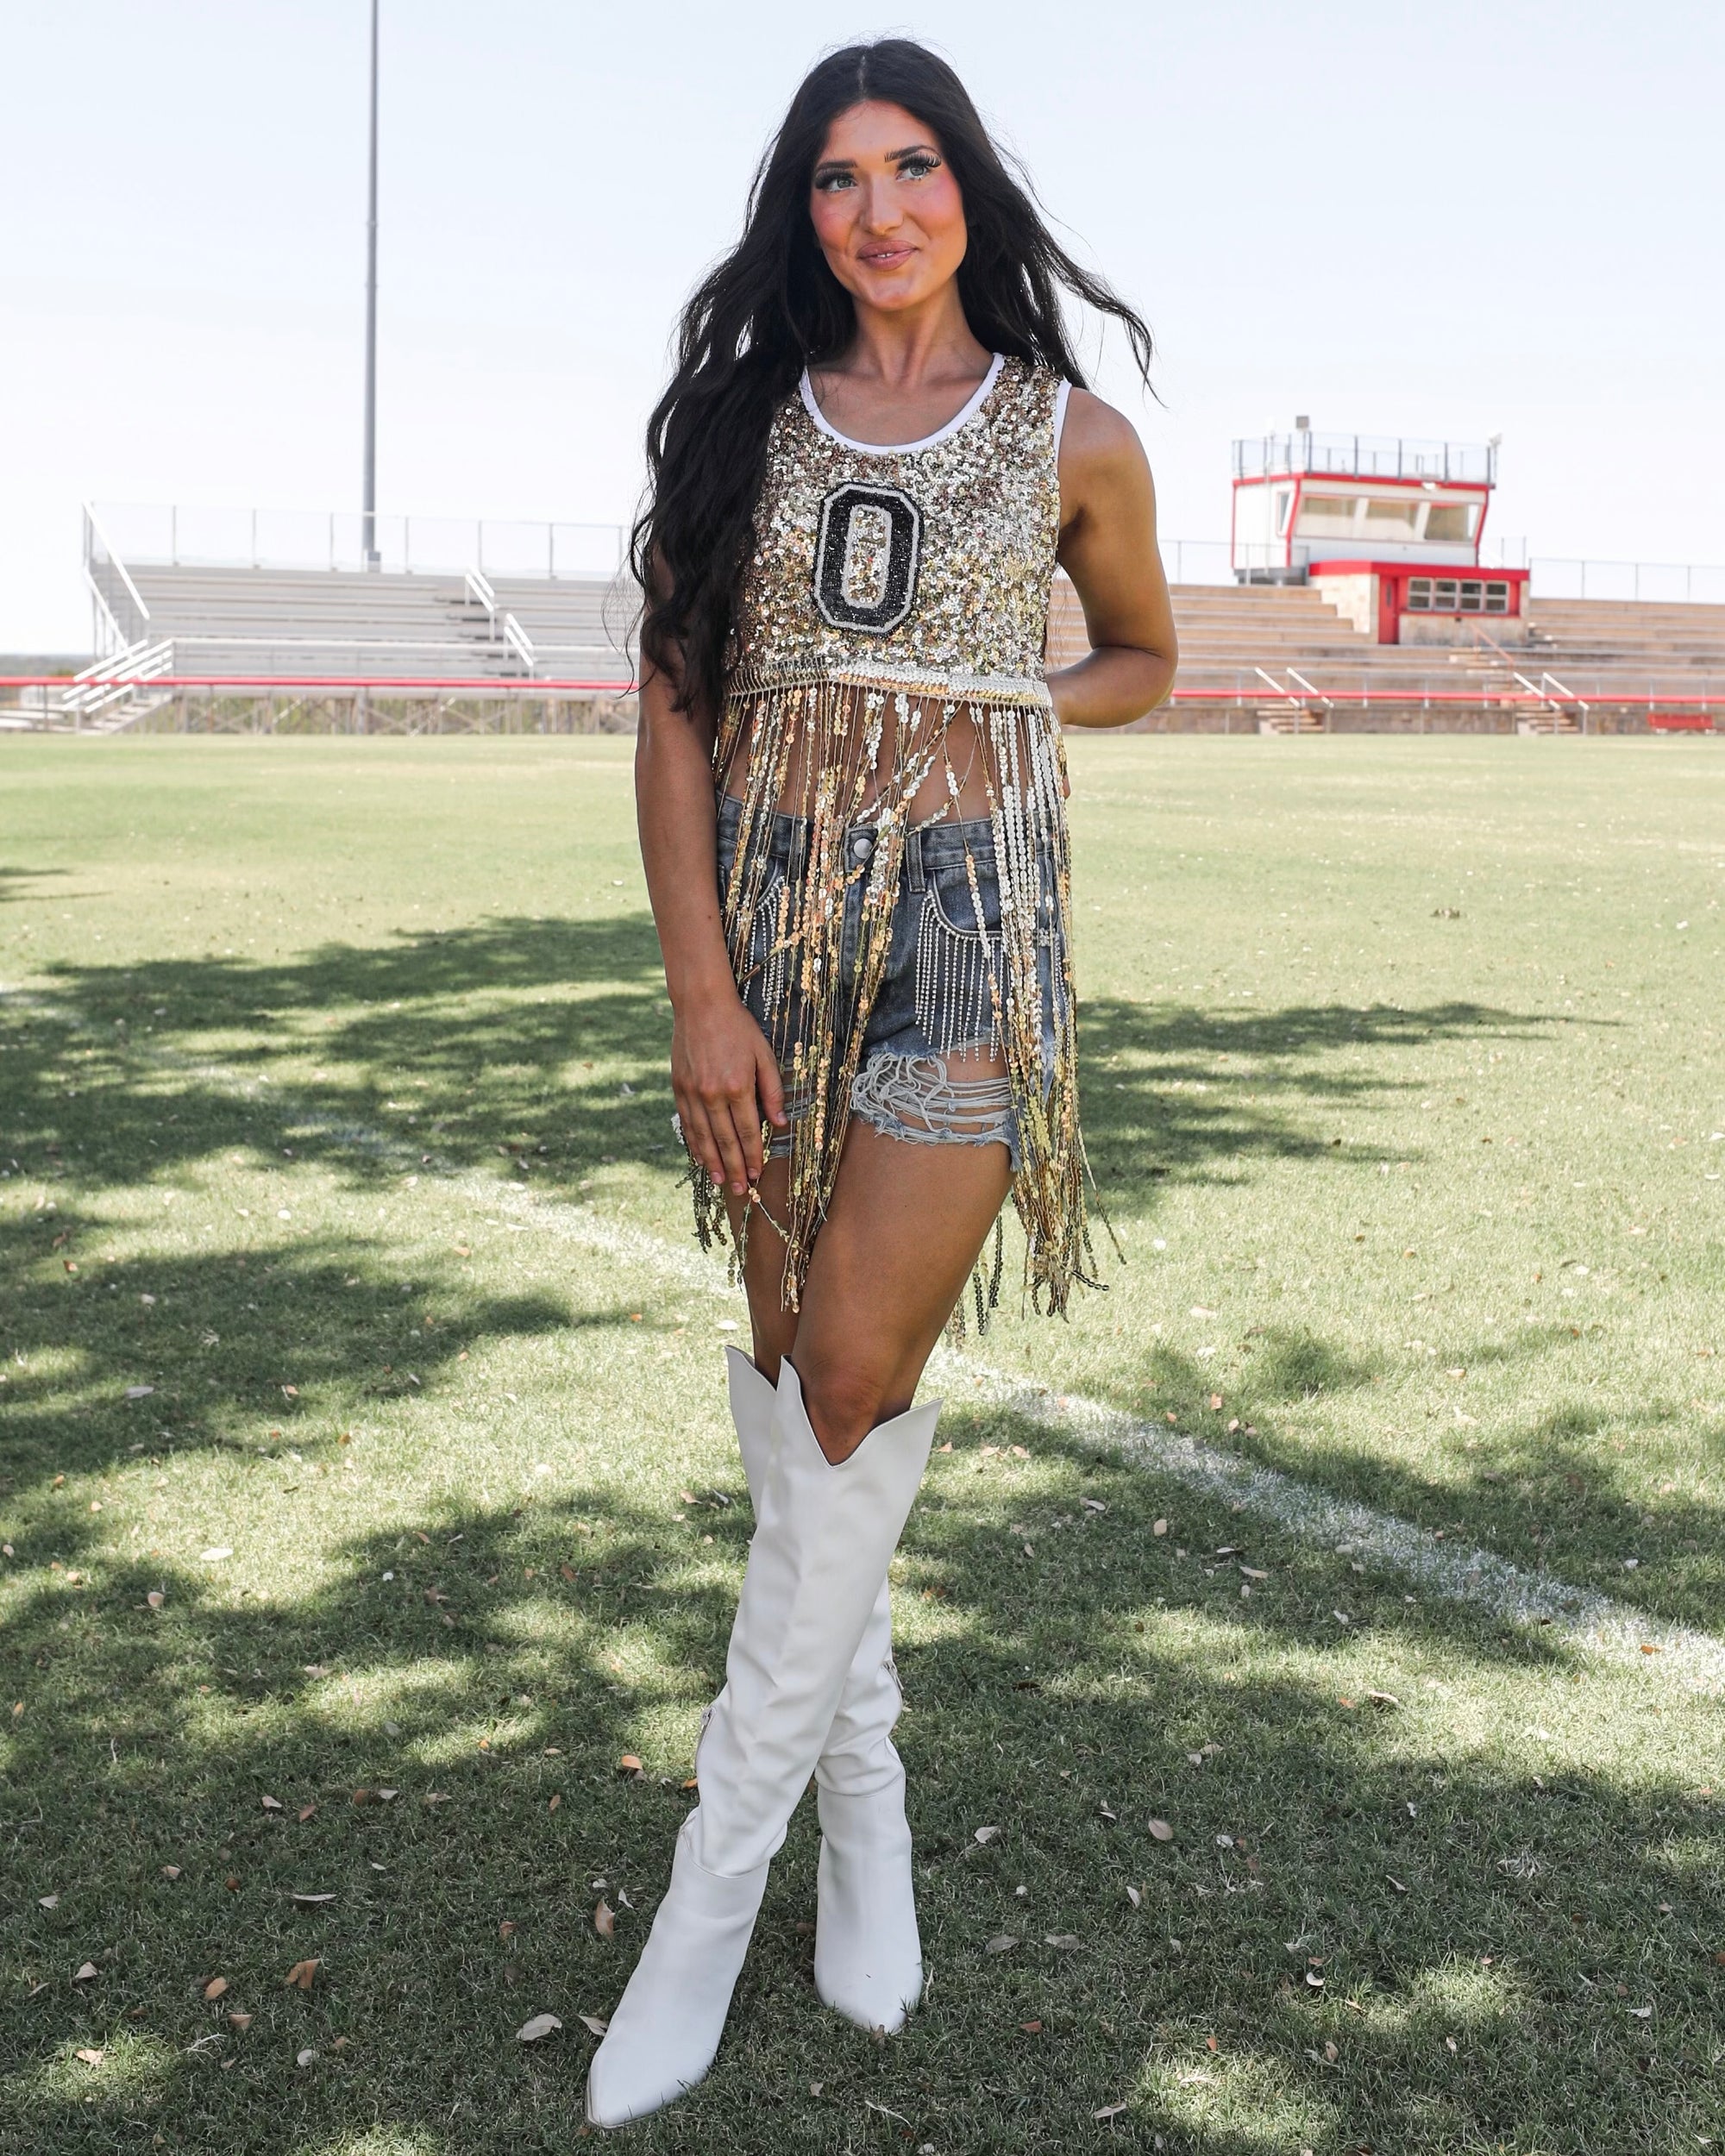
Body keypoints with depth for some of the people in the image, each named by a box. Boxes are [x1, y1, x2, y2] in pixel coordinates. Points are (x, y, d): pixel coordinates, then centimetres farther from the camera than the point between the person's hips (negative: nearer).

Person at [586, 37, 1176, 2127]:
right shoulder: (742, 418, 5)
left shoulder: (1072, 443, 3)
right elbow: (674, 713, 0)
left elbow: (1143, 654, 19)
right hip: (769, 919, 3)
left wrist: (979, 711, 0)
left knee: (858, 1382, -7)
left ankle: (721, 1866, 6)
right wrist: (700, 991, -9)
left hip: (970, 931, -2)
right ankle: (862, 1773, 27)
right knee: (789, 1354, 8)